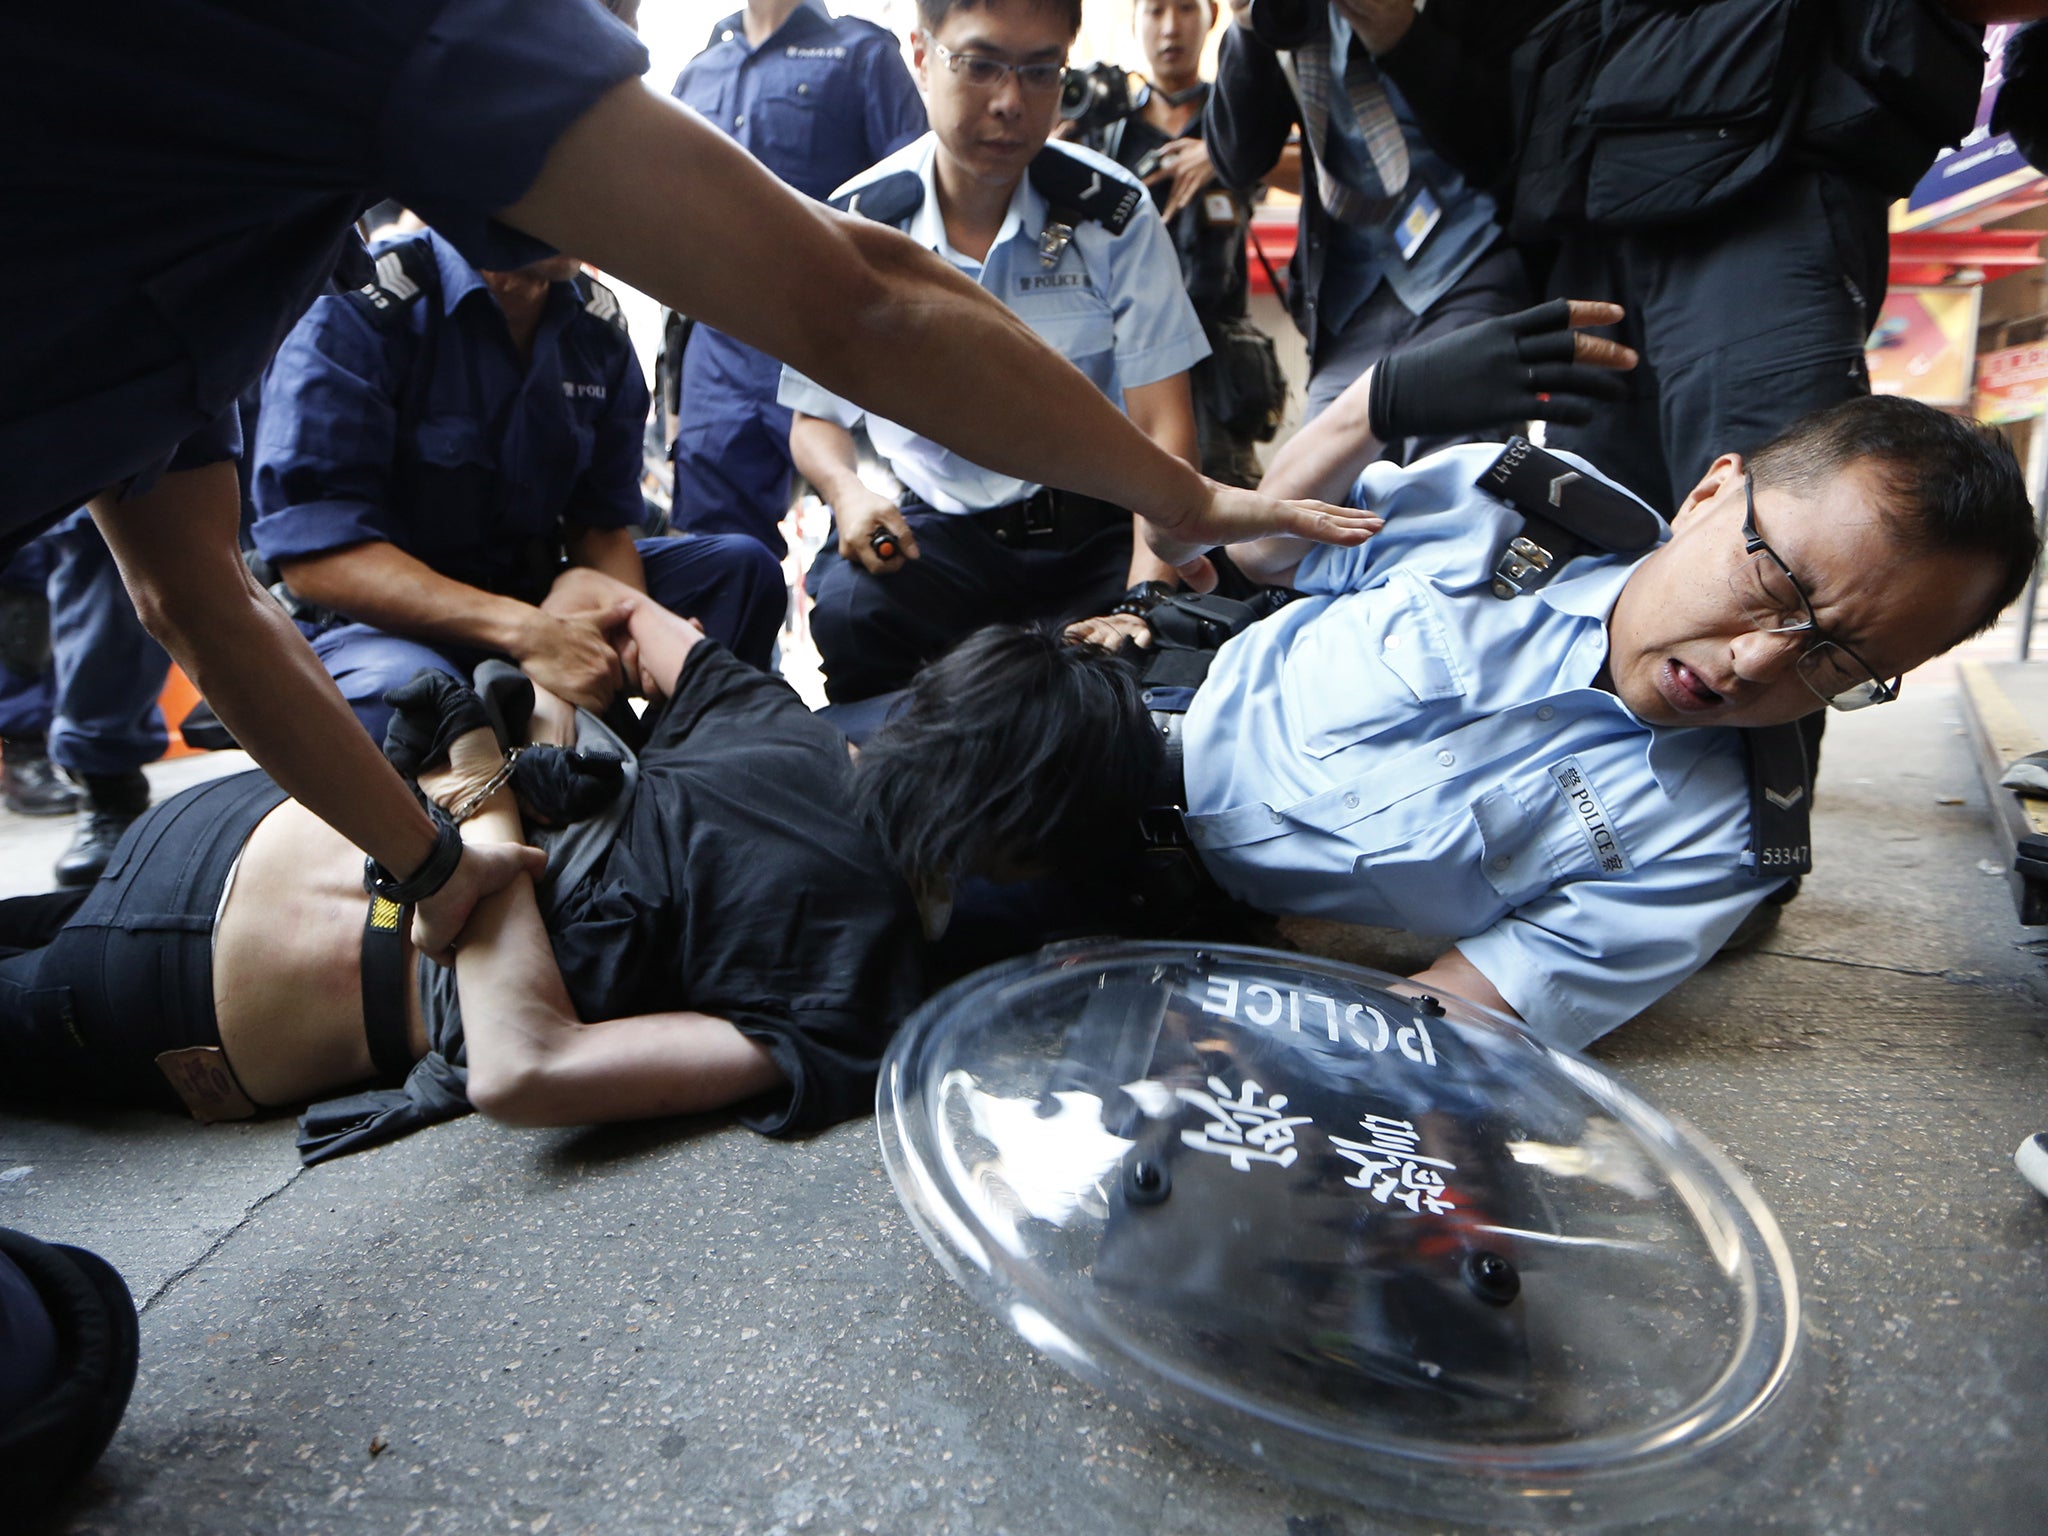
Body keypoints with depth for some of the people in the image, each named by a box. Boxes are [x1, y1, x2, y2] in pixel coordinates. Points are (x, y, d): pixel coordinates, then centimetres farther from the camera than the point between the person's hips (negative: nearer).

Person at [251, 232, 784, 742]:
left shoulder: (598, 324, 2)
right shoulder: (356, 312, -16)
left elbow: (601, 523, 5)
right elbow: (311, 554, -24)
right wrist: (524, 630, -35)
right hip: (378, 613, -6)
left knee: (741, 567, -6)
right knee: (403, 688, -40)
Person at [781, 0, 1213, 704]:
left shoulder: (1113, 213, -3)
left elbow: (1162, 423, -8)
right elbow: (816, 418, 9)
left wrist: (1147, 595, -24)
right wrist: (848, 492, -17)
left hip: (1096, 525, 1)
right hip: (940, 527, 0)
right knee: (848, 608, -33)